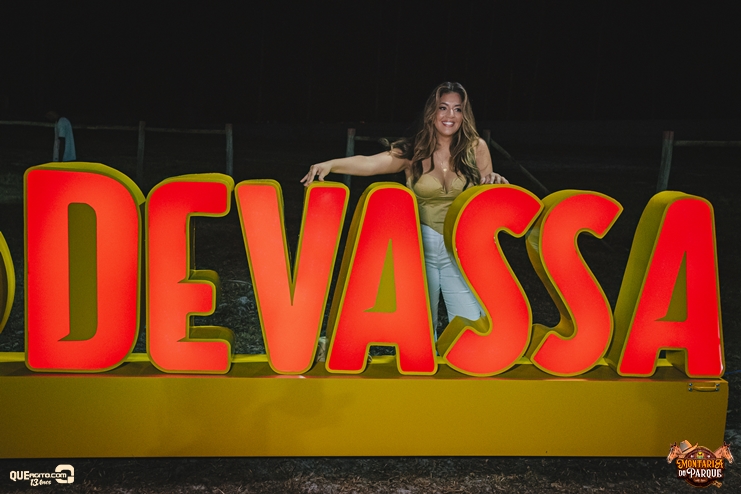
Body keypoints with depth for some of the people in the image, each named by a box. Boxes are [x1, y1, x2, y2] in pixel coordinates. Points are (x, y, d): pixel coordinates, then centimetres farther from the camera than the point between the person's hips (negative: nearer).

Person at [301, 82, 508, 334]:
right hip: (420, 247, 0)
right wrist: (331, 164, -37)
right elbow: (370, 163, -19)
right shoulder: (412, 152, -3)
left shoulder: (476, 148, 2)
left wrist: (493, 181, -14)